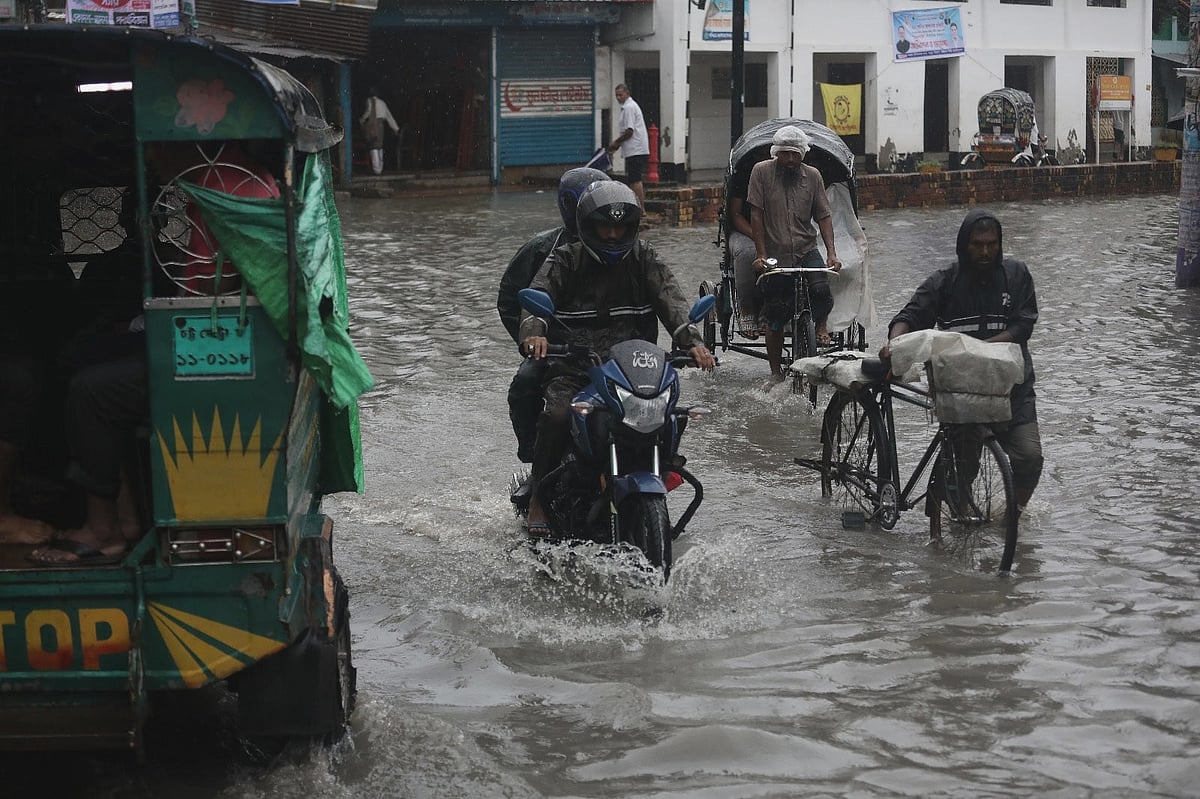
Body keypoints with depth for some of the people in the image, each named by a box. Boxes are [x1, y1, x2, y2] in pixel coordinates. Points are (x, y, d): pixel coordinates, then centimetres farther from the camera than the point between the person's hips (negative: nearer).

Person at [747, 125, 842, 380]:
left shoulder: (812, 175, 3)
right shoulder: (762, 172, -4)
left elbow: (824, 216, 3)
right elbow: (756, 215, -5)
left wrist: (832, 253, -9)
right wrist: (761, 255, -10)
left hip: (806, 249, 1)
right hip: (774, 254, -1)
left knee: (822, 290, -27)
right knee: (775, 319, 2)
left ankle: (821, 327, 4)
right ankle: (776, 372, 18)